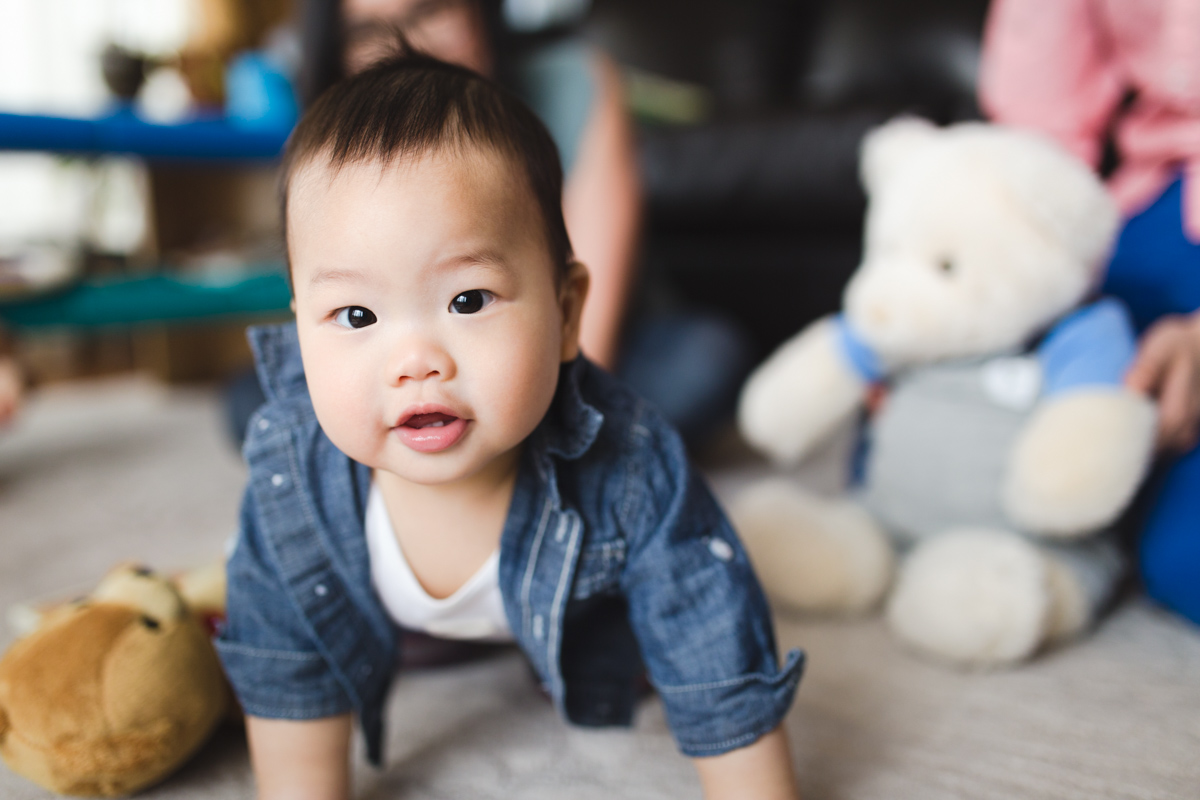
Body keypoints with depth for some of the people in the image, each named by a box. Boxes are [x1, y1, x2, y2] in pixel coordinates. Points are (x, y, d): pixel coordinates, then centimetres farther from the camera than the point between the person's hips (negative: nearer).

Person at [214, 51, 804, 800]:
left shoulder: (631, 471, -43)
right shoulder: (291, 471, -37)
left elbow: (728, 696, -32)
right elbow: (286, 685, -21)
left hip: (581, 606, -1)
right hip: (379, 618, 2)